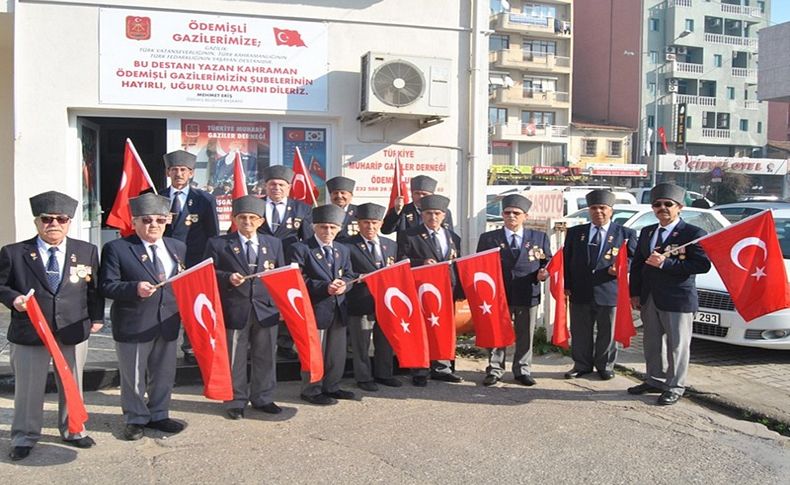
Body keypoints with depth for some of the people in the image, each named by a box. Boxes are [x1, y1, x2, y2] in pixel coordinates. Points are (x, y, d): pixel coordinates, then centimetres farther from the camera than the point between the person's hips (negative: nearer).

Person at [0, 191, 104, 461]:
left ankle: (72, 430, 32)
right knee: (28, 387, 8)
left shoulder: (87, 252, 4)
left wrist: (96, 318, 7)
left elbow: (95, 288, 9)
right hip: (29, 331, -1)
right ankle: (24, 437, 25)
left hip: (74, 331, 2)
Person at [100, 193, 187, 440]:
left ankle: (158, 415, 34)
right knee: (133, 376, 9)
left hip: (168, 323, 5)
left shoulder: (178, 248, 9)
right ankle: (135, 419, 27)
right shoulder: (116, 248, -6)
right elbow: (107, 286, -11)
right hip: (133, 325, -4)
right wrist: (135, 288, -26)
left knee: (164, 374, 16)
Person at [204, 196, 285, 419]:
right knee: (234, 358, 6)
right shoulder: (218, 244, 2)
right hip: (234, 310, -3)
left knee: (265, 357, 11)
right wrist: (228, 278, -18)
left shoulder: (274, 244, 12)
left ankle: (263, 398, 26)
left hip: (267, 309, 3)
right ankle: (235, 401, 20)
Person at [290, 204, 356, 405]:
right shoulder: (301, 249, -7)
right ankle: (311, 390, 16)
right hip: (315, 309, -6)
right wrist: (324, 287, -22)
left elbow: (349, 275, 13)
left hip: (339, 309, 6)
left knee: (337, 351, 14)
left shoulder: (343, 250, 14)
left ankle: (331, 387, 29)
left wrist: (344, 284, -11)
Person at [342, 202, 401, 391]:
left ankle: (383, 374, 31)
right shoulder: (348, 246, -8)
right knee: (361, 344, 6)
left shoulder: (391, 245, 11)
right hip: (361, 303, -5)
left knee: (385, 341, 15)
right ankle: (364, 378, 20)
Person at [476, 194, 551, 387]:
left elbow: (548, 262, 11)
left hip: (528, 296, 1)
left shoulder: (540, 237, 8)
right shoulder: (488, 238, 4)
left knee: (525, 336, 10)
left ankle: (523, 371, 24)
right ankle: (494, 370, 20)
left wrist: (543, 272, -9)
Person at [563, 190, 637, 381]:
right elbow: (566, 260, 9)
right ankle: (582, 365, 23)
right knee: (580, 332, 9)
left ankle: (605, 365, 25)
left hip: (609, 292, -2)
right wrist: (567, 285, 1)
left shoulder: (626, 234, 4)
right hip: (580, 292, 2)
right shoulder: (575, 232, 10)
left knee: (607, 332, 9)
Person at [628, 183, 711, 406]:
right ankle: (654, 380, 31)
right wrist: (635, 293, 6)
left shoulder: (693, 233, -8)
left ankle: (675, 387, 17)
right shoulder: (647, 232, 13)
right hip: (649, 299, 6)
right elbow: (637, 263, 14)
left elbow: (703, 264, -19)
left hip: (678, 300, -6)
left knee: (677, 345, 4)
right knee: (652, 344, 16)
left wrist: (666, 263, -22)